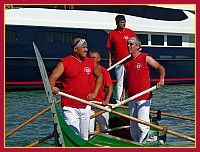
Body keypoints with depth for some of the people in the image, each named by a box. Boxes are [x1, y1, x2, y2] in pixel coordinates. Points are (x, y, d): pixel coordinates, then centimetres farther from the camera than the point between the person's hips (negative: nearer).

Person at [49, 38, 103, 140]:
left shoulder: (91, 63, 9)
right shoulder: (64, 63, -8)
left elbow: (99, 76, 25)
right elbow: (52, 78, -16)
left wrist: (95, 93, 13)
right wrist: (52, 88, -38)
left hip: (86, 107, 6)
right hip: (70, 108, -6)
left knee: (84, 138, 14)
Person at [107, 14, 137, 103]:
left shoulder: (130, 32, 2)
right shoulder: (112, 34, 2)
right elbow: (110, 49, 7)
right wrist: (110, 61, 5)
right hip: (118, 62, 0)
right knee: (119, 81, 7)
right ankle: (118, 100, 12)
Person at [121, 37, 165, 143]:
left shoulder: (146, 58, -4)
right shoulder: (127, 62, 13)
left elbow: (161, 68, -6)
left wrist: (161, 80, -24)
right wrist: (123, 93, 8)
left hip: (144, 98, -6)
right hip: (132, 98, 6)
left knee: (142, 125, -11)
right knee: (133, 126, 12)